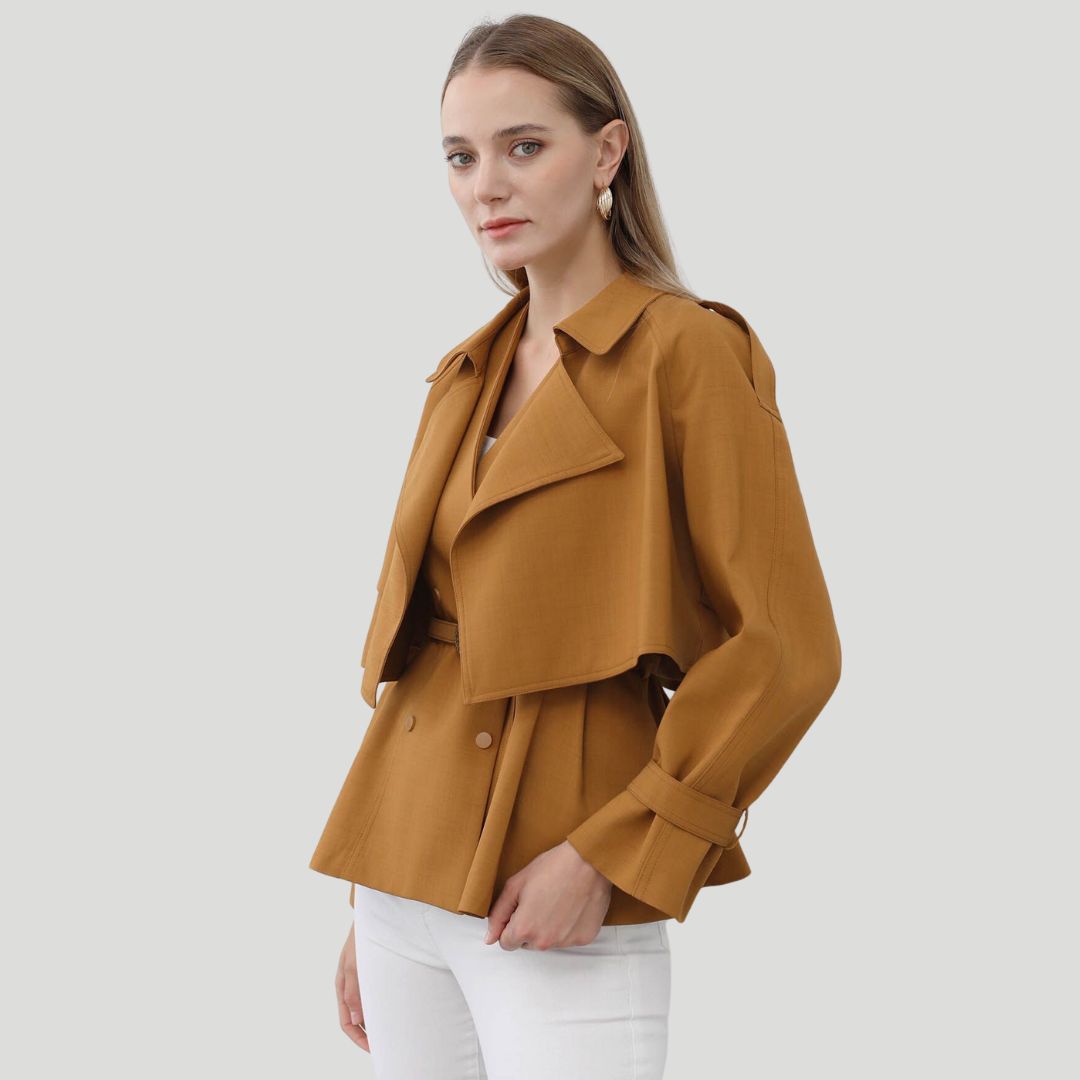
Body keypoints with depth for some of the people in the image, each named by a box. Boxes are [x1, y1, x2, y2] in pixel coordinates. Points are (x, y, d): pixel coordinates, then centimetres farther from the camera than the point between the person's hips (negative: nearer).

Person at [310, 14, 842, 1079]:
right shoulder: (464, 379, 12)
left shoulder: (690, 353, -8)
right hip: (408, 890, 6)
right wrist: (368, 907, 15)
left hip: (565, 910, -6)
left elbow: (785, 651, -12)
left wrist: (608, 855, -16)